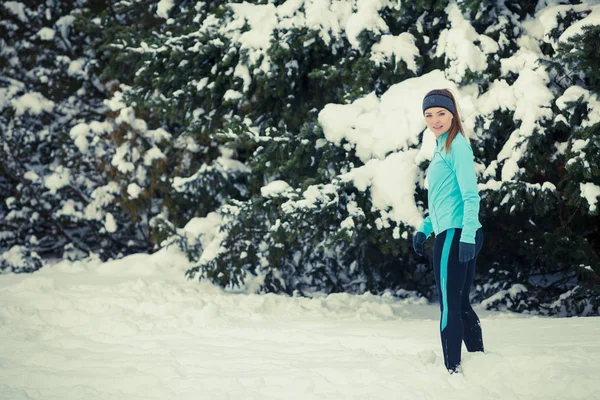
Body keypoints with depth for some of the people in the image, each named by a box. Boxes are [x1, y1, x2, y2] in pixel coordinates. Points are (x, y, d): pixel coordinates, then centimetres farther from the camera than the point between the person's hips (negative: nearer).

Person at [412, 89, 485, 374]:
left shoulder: (457, 145, -9)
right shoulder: (442, 148, 19)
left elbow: (470, 196, -17)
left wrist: (467, 236, -24)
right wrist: (424, 229, 22)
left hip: (455, 234, -10)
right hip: (460, 237, 10)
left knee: (449, 306, -7)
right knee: (460, 304, 14)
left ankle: (452, 370, -4)